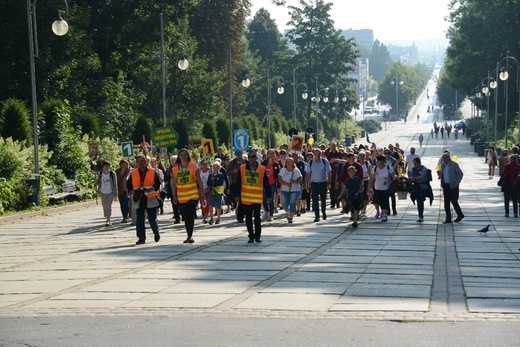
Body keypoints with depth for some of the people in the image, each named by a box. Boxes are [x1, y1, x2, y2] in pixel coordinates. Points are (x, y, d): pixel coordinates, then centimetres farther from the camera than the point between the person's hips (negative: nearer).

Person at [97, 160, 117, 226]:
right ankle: (108, 220, 25)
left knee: (108, 206, -16)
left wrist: (116, 194, -4)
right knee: (104, 207, 9)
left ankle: (108, 221, -17)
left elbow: (115, 184, -3)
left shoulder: (112, 174, -6)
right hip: (103, 193, 3)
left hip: (110, 193, -3)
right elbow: (98, 183, 11)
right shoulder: (100, 174, 0)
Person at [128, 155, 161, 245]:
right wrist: (133, 191, -9)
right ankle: (141, 238, 6)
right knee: (139, 220, 0)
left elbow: (158, 183, -2)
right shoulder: (133, 173, 6)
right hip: (139, 199, 2)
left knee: (152, 219, 3)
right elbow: (129, 185, 10)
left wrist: (152, 189, -20)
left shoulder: (152, 172, 0)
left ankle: (156, 233, 29)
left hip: (150, 199, -2)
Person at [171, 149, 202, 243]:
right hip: (181, 196, 3)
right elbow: (173, 183, 8)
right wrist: (174, 196, 4)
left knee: (190, 216, -11)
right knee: (185, 217, 9)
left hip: (193, 195, -3)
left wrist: (201, 191, -1)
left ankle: (190, 236, -12)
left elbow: (199, 180, 2)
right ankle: (189, 236, 18)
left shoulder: (193, 166, 0)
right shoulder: (175, 168, 5)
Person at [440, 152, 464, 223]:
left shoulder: (454, 165, -10)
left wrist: (457, 183, -16)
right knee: (446, 202, 4)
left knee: (454, 201, -4)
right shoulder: (443, 165, 9)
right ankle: (448, 218, 8)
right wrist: (442, 183, 9)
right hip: (446, 186, 6)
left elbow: (460, 174, -11)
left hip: (453, 186, -6)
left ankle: (460, 215, 17)